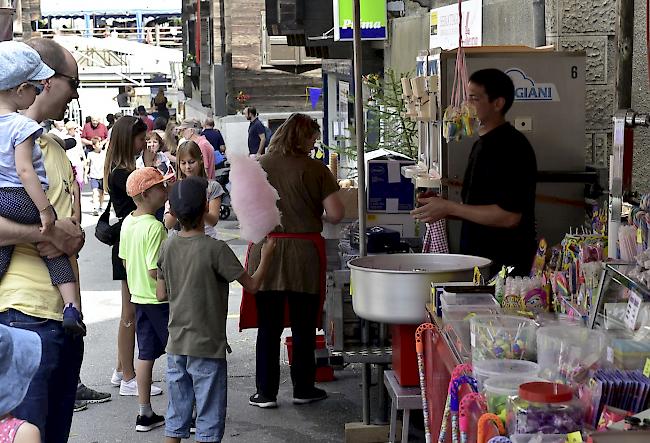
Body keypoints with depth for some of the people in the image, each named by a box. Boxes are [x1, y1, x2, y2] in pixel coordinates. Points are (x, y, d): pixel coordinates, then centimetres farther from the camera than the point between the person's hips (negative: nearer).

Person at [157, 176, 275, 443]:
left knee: (175, 417, 13)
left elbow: (161, 294, 7)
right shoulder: (215, 249, -16)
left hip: (176, 345, 5)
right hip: (207, 347, -5)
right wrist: (266, 256, 4)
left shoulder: (168, 246, 1)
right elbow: (251, 285, -10)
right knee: (209, 418, 4)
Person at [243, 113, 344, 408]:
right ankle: (303, 389, 19)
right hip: (304, 253, -1)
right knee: (303, 327, 11)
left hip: (266, 250, 1)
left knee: (268, 328, 8)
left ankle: (266, 393, 12)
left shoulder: (259, 166, 1)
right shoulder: (316, 169, -5)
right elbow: (335, 214, -6)